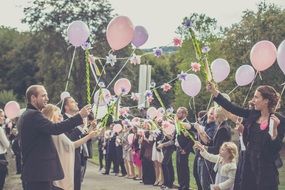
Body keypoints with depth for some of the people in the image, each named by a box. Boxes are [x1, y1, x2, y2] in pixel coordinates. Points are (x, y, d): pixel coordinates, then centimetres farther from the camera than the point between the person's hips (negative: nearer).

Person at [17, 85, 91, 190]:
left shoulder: (26, 115, 18)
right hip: (39, 172, -11)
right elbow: (55, 129, -28)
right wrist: (80, 116, -27)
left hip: (32, 170, 11)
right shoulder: (33, 115, -16)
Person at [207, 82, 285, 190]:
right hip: (249, 165, 6)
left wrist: (274, 128, -28)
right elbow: (232, 108, 4)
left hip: (266, 169, -6)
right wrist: (214, 92, 0)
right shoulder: (253, 114, 3)